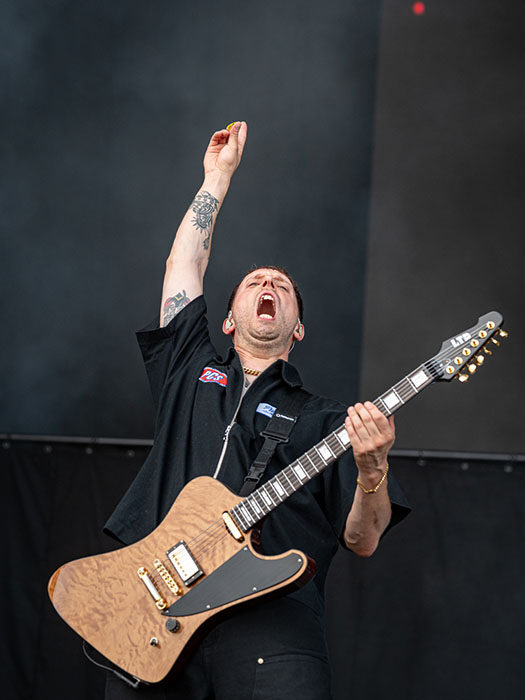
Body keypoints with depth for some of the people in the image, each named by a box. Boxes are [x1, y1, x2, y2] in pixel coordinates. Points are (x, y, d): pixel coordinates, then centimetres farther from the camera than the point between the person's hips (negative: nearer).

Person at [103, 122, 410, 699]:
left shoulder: (328, 420, 18)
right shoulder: (190, 373, 25)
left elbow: (361, 541, 9)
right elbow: (182, 264, 25)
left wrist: (372, 472, -11)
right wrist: (218, 175, 32)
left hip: (270, 614, -2)